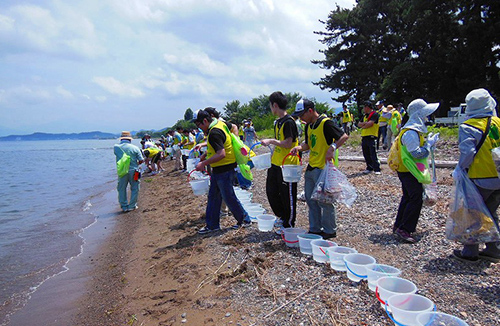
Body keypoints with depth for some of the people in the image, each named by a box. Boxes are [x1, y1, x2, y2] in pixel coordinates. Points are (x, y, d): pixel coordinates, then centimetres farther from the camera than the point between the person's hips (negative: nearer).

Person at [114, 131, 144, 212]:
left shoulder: (116, 147, 0)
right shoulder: (135, 148, -3)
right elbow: (141, 160, -3)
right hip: (133, 171, -1)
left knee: (121, 189, 14)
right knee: (134, 189, 13)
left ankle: (124, 206, 17)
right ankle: (132, 206, 14)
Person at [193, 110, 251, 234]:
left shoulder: (214, 133, -24)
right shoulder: (220, 123, 7)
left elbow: (221, 154, -31)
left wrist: (203, 163, -25)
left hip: (224, 170, -10)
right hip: (218, 170, 10)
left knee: (229, 197, 3)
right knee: (213, 196, 14)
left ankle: (245, 220, 22)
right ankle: (212, 225, 23)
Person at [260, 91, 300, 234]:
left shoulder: (289, 122, -16)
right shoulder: (278, 122, 13)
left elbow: (288, 143, -22)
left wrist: (271, 141, -18)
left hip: (287, 165, -10)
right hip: (276, 164, 10)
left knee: (288, 196, 3)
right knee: (271, 191, 15)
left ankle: (289, 225, 19)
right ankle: (283, 217, 33)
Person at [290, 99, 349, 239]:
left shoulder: (325, 123, -14)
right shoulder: (308, 126, 12)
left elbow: (344, 136, -16)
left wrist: (332, 147, -28)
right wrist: (299, 147, -1)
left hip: (323, 168, -9)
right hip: (311, 168, 9)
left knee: (324, 201, 0)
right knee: (311, 200, 13)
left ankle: (329, 230, 16)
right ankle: (315, 229, 25)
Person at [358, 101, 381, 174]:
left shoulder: (374, 114, -4)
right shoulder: (365, 116, 21)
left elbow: (370, 123, -16)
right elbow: (359, 124, 12)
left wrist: (363, 126, 0)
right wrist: (365, 123, -7)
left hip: (371, 136, -8)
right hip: (364, 137, 8)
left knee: (373, 154, -9)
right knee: (366, 154, 9)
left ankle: (377, 169, -5)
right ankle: (369, 168, 18)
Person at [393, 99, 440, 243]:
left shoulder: (415, 129, 13)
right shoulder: (411, 132, -22)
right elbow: (416, 153, -26)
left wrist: (428, 142, 11)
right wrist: (430, 143, -17)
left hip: (406, 170, 11)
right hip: (409, 171, -11)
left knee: (408, 197, 18)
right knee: (416, 198, -10)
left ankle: (398, 225, 26)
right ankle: (404, 229, -7)